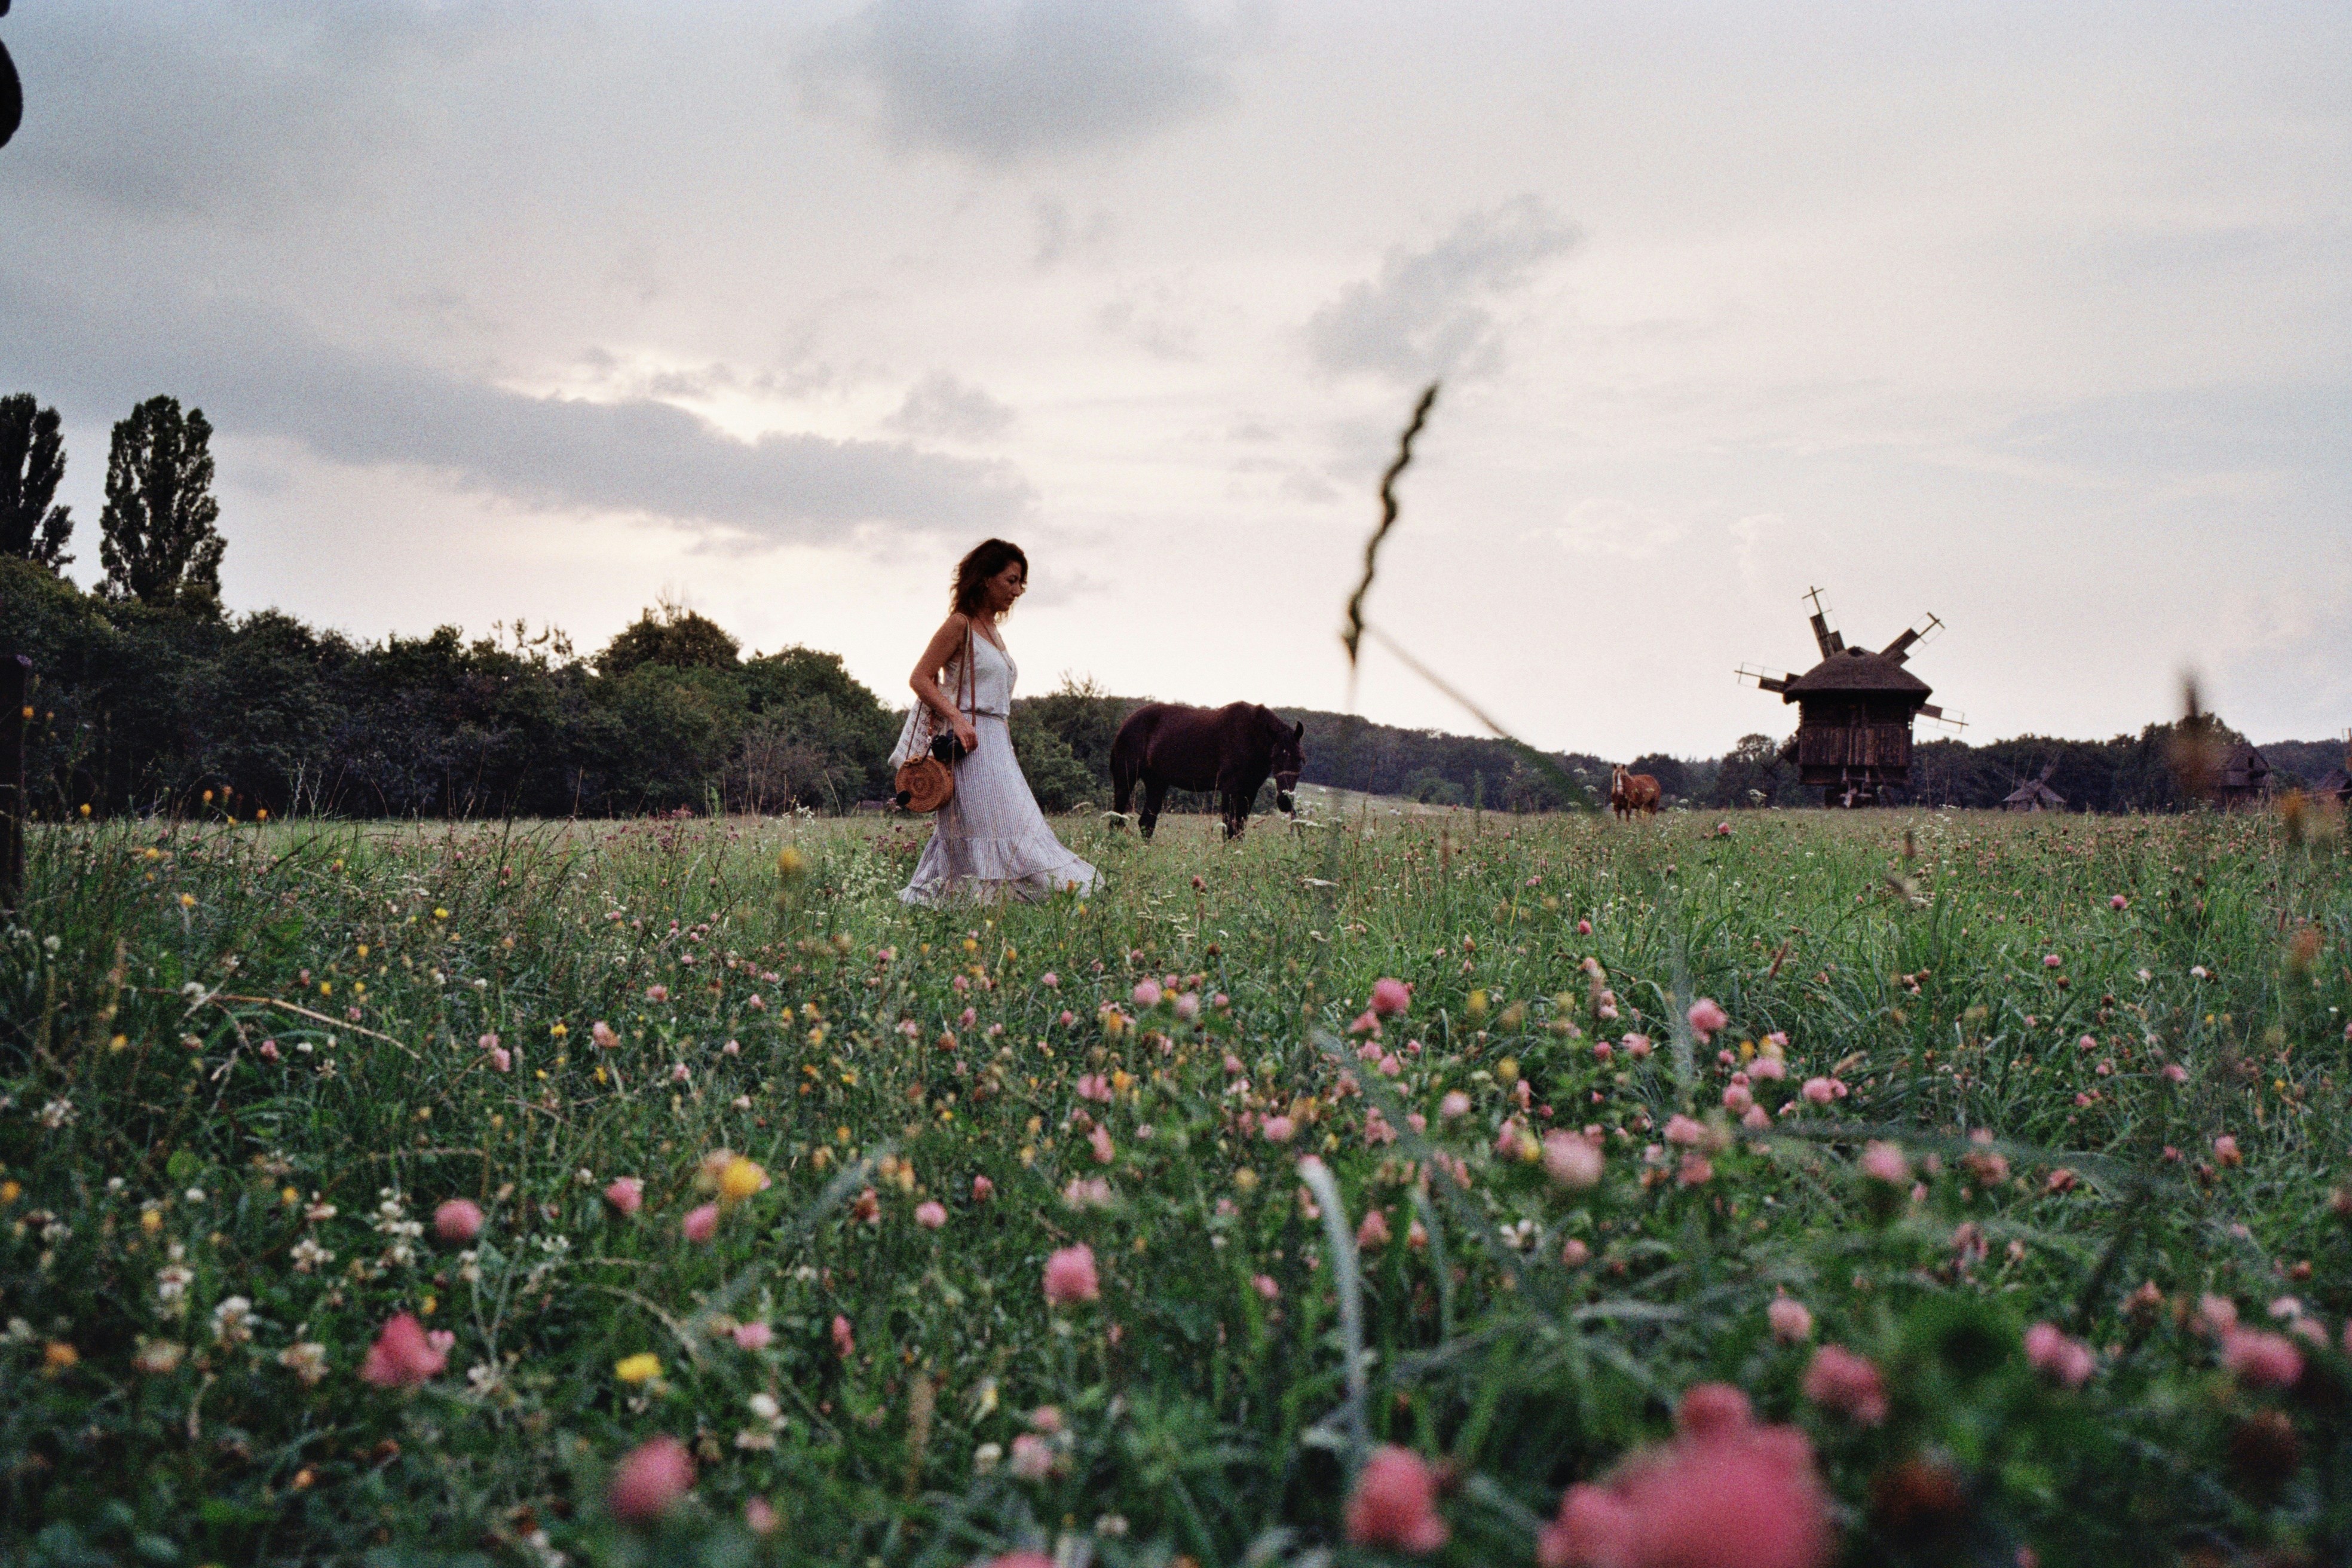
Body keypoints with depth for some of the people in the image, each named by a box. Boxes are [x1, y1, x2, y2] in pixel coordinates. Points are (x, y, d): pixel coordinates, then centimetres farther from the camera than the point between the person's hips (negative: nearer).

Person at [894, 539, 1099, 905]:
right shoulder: (960, 624, -7)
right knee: (984, 830, -11)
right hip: (968, 740, -9)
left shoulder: (993, 630, 18)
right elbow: (920, 678, -12)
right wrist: (957, 719, -22)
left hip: (996, 741, 9)